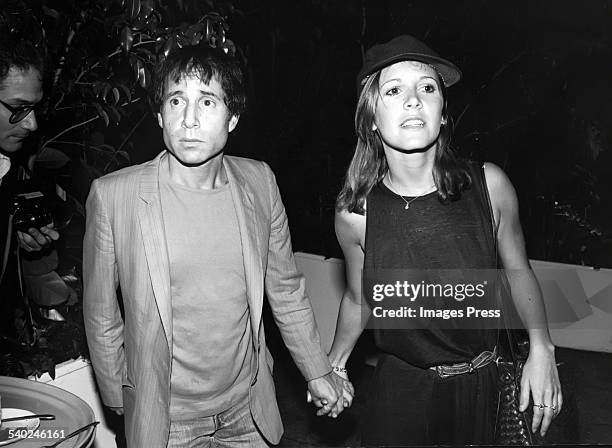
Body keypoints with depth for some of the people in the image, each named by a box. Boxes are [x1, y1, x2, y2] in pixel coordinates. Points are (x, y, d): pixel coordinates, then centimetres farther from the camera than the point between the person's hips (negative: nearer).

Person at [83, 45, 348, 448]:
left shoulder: (259, 182, -7)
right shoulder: (112, 196, -16)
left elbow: (286, 290, 3)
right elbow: (101, 315, -5)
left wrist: (318, 373, 8)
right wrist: (119, 399, 4)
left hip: (249, 412, 3)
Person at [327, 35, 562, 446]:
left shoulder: (490, 185, -14)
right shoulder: (354, 215, -14)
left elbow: (518, 271, 1)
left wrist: (541, 348, -8)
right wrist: (333, 364, -4)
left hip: (477, 386, 1)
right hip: (400, 392, -1)